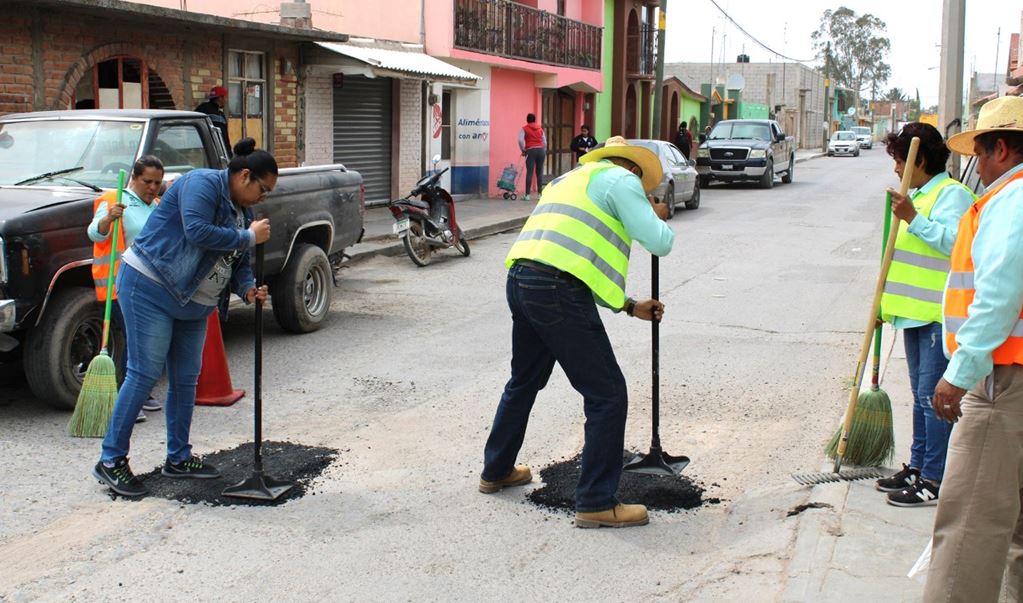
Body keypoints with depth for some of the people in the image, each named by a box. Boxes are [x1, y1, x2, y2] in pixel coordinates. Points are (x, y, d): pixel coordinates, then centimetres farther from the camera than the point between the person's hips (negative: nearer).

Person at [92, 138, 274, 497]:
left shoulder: (241, 209, 14)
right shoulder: (202, 184, -14)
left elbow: (238, 261, 16)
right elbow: (198, 232, -28)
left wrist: (247, 288, -4)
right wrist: (249, 237, -19)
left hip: (193, 304, 9)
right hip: (150, 288, -9)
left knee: (186, 379, 11)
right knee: (144, 374, -9)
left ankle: (179, 458, 22)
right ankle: (111, 461, -1)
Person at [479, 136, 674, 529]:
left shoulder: (572, 181, 32)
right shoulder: (621, 179, 5)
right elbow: (660, 242, -3)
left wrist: (631, 306, 33)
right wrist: (657, 216, 19)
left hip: (520, 280, 9)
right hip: (557, 291, -9)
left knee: (524, 381, 27)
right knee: (607, 394, 0)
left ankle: (496, 471, 42)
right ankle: (596, 504, 5)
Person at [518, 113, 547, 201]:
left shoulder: (524, 129, 4)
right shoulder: (540, 129, 16)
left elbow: (520, 140, -9)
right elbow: (545, 141, 14)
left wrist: (523, 150, 3)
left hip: (531, 151, -3)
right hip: (541, 150, 3)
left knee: (529, 172, -6)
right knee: (540, 172, 6)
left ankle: (527, 195, -10)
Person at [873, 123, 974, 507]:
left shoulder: (952, 194, -11)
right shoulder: (920, 195, 19)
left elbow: (955, 242, -27)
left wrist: (913, 219, -26)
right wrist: (888, 303, 22)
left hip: (939, 316, -10)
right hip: (915, 313, 10)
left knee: (933, 398, -7)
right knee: (921, 396, 16)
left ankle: (934, 482, -2)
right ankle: (918, 466, 25)